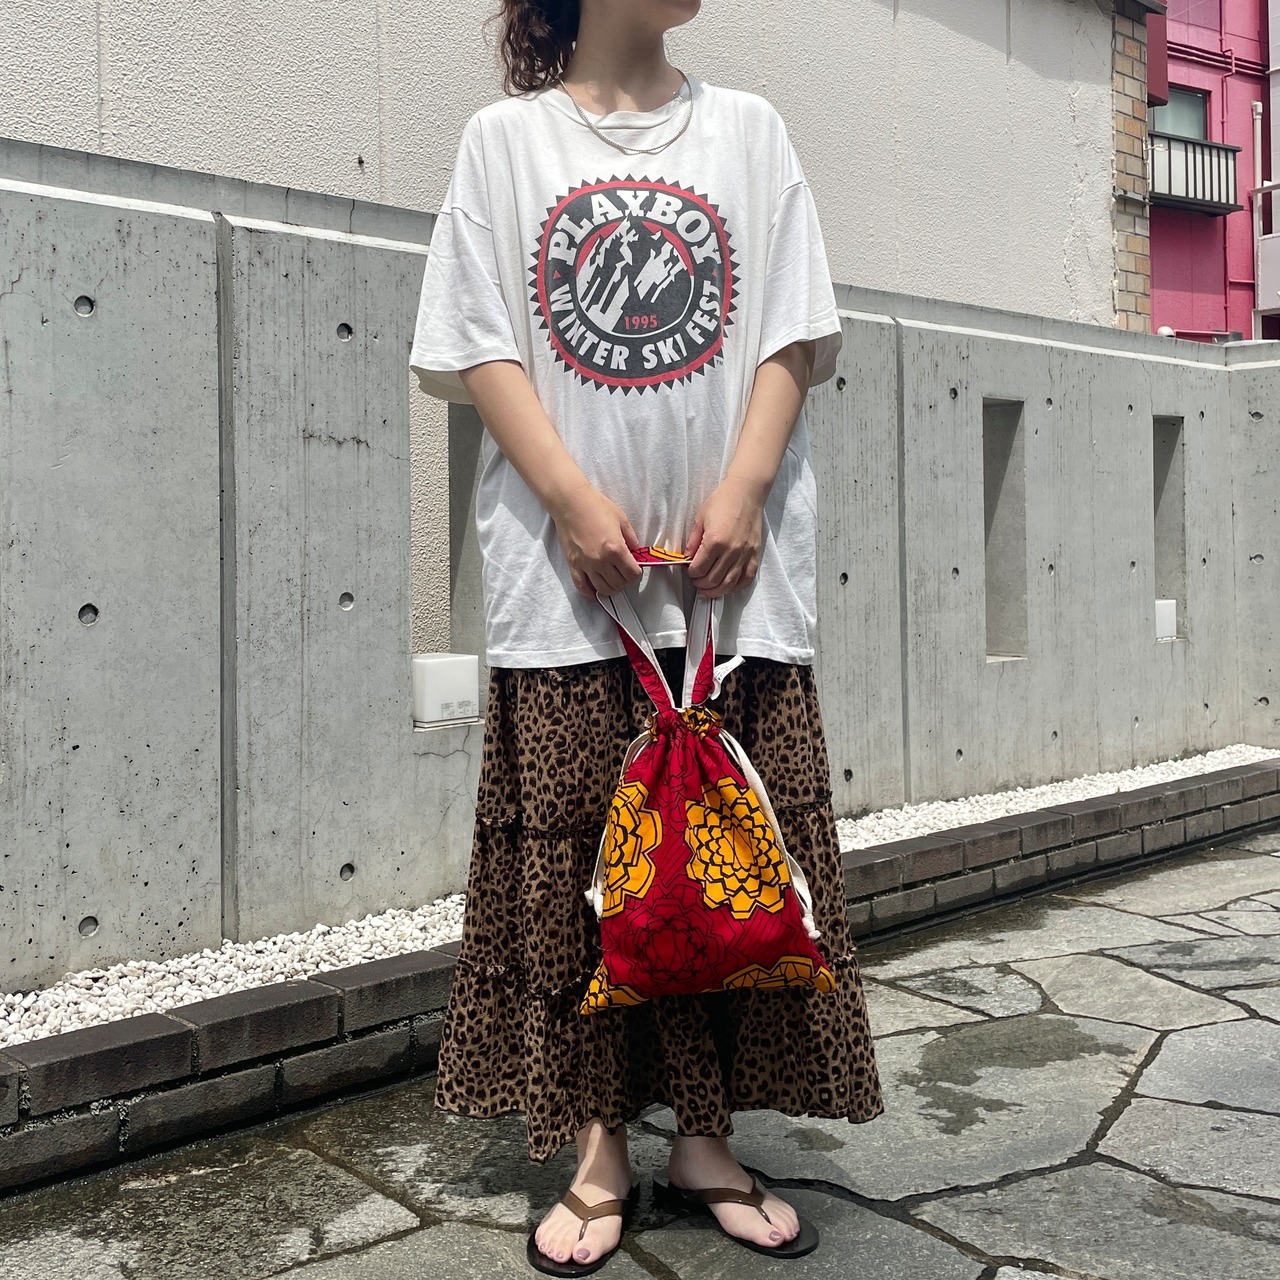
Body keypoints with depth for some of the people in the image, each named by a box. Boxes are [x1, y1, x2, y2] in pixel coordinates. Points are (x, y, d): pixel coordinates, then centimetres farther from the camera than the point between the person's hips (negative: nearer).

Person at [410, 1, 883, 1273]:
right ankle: (597, 1148, 13)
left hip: (732, 562, 2)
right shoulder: (505, 136, 10)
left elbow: (791, 332, 7)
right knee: (574, 858, 0)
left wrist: (744, 488, -8)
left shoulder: (746, 128, 14)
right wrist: (576, 500, -12)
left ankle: (707, 1133, 17)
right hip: (566, 570, -1)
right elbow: (478, 345, 1)